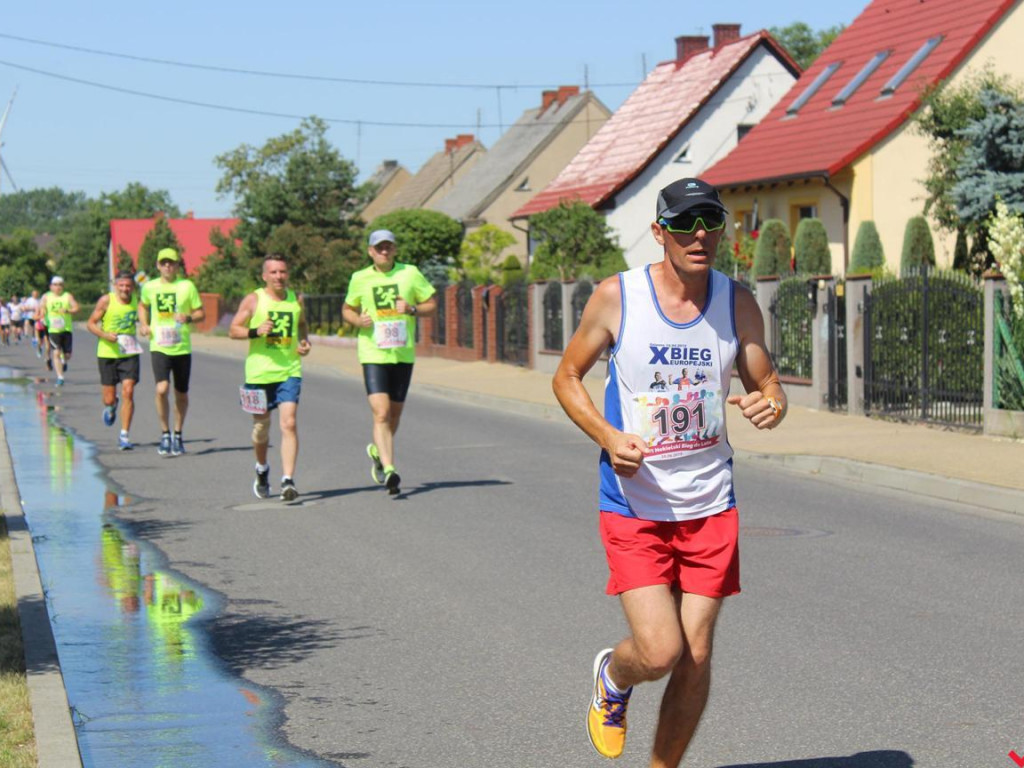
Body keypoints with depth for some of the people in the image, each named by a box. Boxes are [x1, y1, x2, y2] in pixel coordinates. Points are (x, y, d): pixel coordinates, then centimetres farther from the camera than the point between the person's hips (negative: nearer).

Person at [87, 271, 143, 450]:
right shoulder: (106, 300, -8)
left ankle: (124, 436, -6)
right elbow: (91, 324, -3)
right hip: (107, 353, -1)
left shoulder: (137, 300, 2)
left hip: (130, 353, 1)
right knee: (109, 398, 3)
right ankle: (111, 406, 43)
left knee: (128, 392, -13)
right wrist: (105, 335, -19)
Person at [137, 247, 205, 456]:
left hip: (182, 347, 0)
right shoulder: (149, 287, 5)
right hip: (159, 347, 0)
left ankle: (178, 435, 29)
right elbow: (143, 306, 25)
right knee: (162, 389, -19)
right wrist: (144, 325, 7)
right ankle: (165, 433, -2)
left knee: (181, 395, 9)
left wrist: (189, 318, -17)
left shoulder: (187, 286, -1)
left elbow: (201, 313, 4)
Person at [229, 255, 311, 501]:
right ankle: (262, 469, 39)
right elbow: (233, 330, 0)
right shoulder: (253, 300, -1)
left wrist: (304, 342, 6)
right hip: (259, 372, -1)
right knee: (261, 427, 11)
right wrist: (255, 331, -18)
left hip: (289, 372, 1)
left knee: (289, 423, -15)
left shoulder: (296, 300, 8)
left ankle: (288, 480, -18)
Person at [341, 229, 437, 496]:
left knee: (395, 413, 13)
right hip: (373, 354, -2)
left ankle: (378, 451, 41)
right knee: (381, 413, -15)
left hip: (403, 354, 2)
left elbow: (432, 303, 7)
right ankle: (389, 469, -19)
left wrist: (412, 309, -13)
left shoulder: (410, 273, 2)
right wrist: (358, 320, -6)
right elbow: (347, 309, 17)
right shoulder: (360, 279, 4)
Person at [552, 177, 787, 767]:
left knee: (696, 658, 2)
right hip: (633, 504, -3)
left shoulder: (738, 303, 1)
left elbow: (768, 385, 8)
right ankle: (612, 677, 24)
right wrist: (608, 437, -14)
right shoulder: (617, 297, -7)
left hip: (710, 506, 3)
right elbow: (567, 377, 3)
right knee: (660, 652, -13)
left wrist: (770, 405, -17)